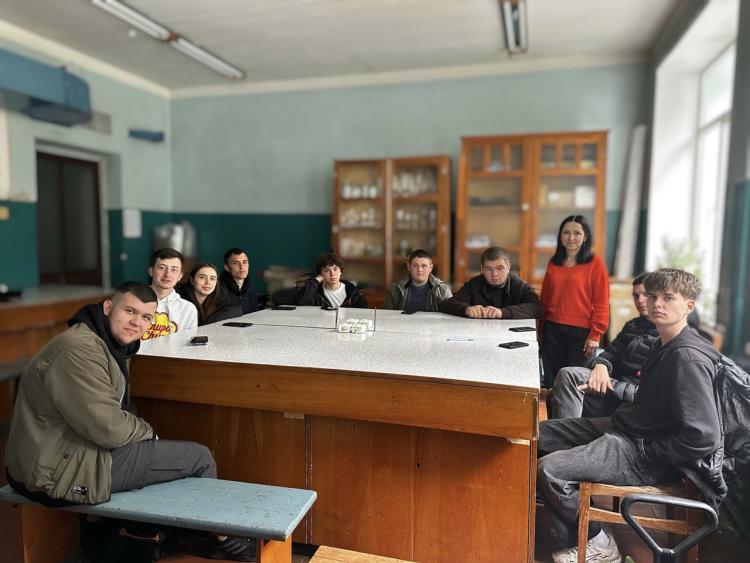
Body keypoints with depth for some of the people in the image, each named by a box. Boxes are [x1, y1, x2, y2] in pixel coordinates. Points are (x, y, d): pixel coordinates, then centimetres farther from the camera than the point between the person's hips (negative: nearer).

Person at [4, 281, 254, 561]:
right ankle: (217, 539, 18)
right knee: (200, 458, -6)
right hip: (63, 472, -11)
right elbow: (107, 427, -26)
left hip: (66, 454, 11)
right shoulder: (80, 349, -24)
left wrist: (144, 432, -3)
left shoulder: (109, 344, 10)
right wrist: (147, 431, -8)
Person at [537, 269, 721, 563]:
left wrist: (648, 451, -18)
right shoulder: (663, 343, 7)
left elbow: (704, 437, -28)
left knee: (548, 470, -21)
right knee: (539, 433, 11)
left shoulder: (688, 357, -23)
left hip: (644, 456, -10)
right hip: (623, 426, 10)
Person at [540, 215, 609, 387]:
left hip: (581, 332, -4)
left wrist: (595, 335, -11)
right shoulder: (553, 264, 9)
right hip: (552, 330, 4)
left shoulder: (595, 264, -5)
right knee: (551, 381, 11)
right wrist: (541, 328, 14)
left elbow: (601, 304, -7)